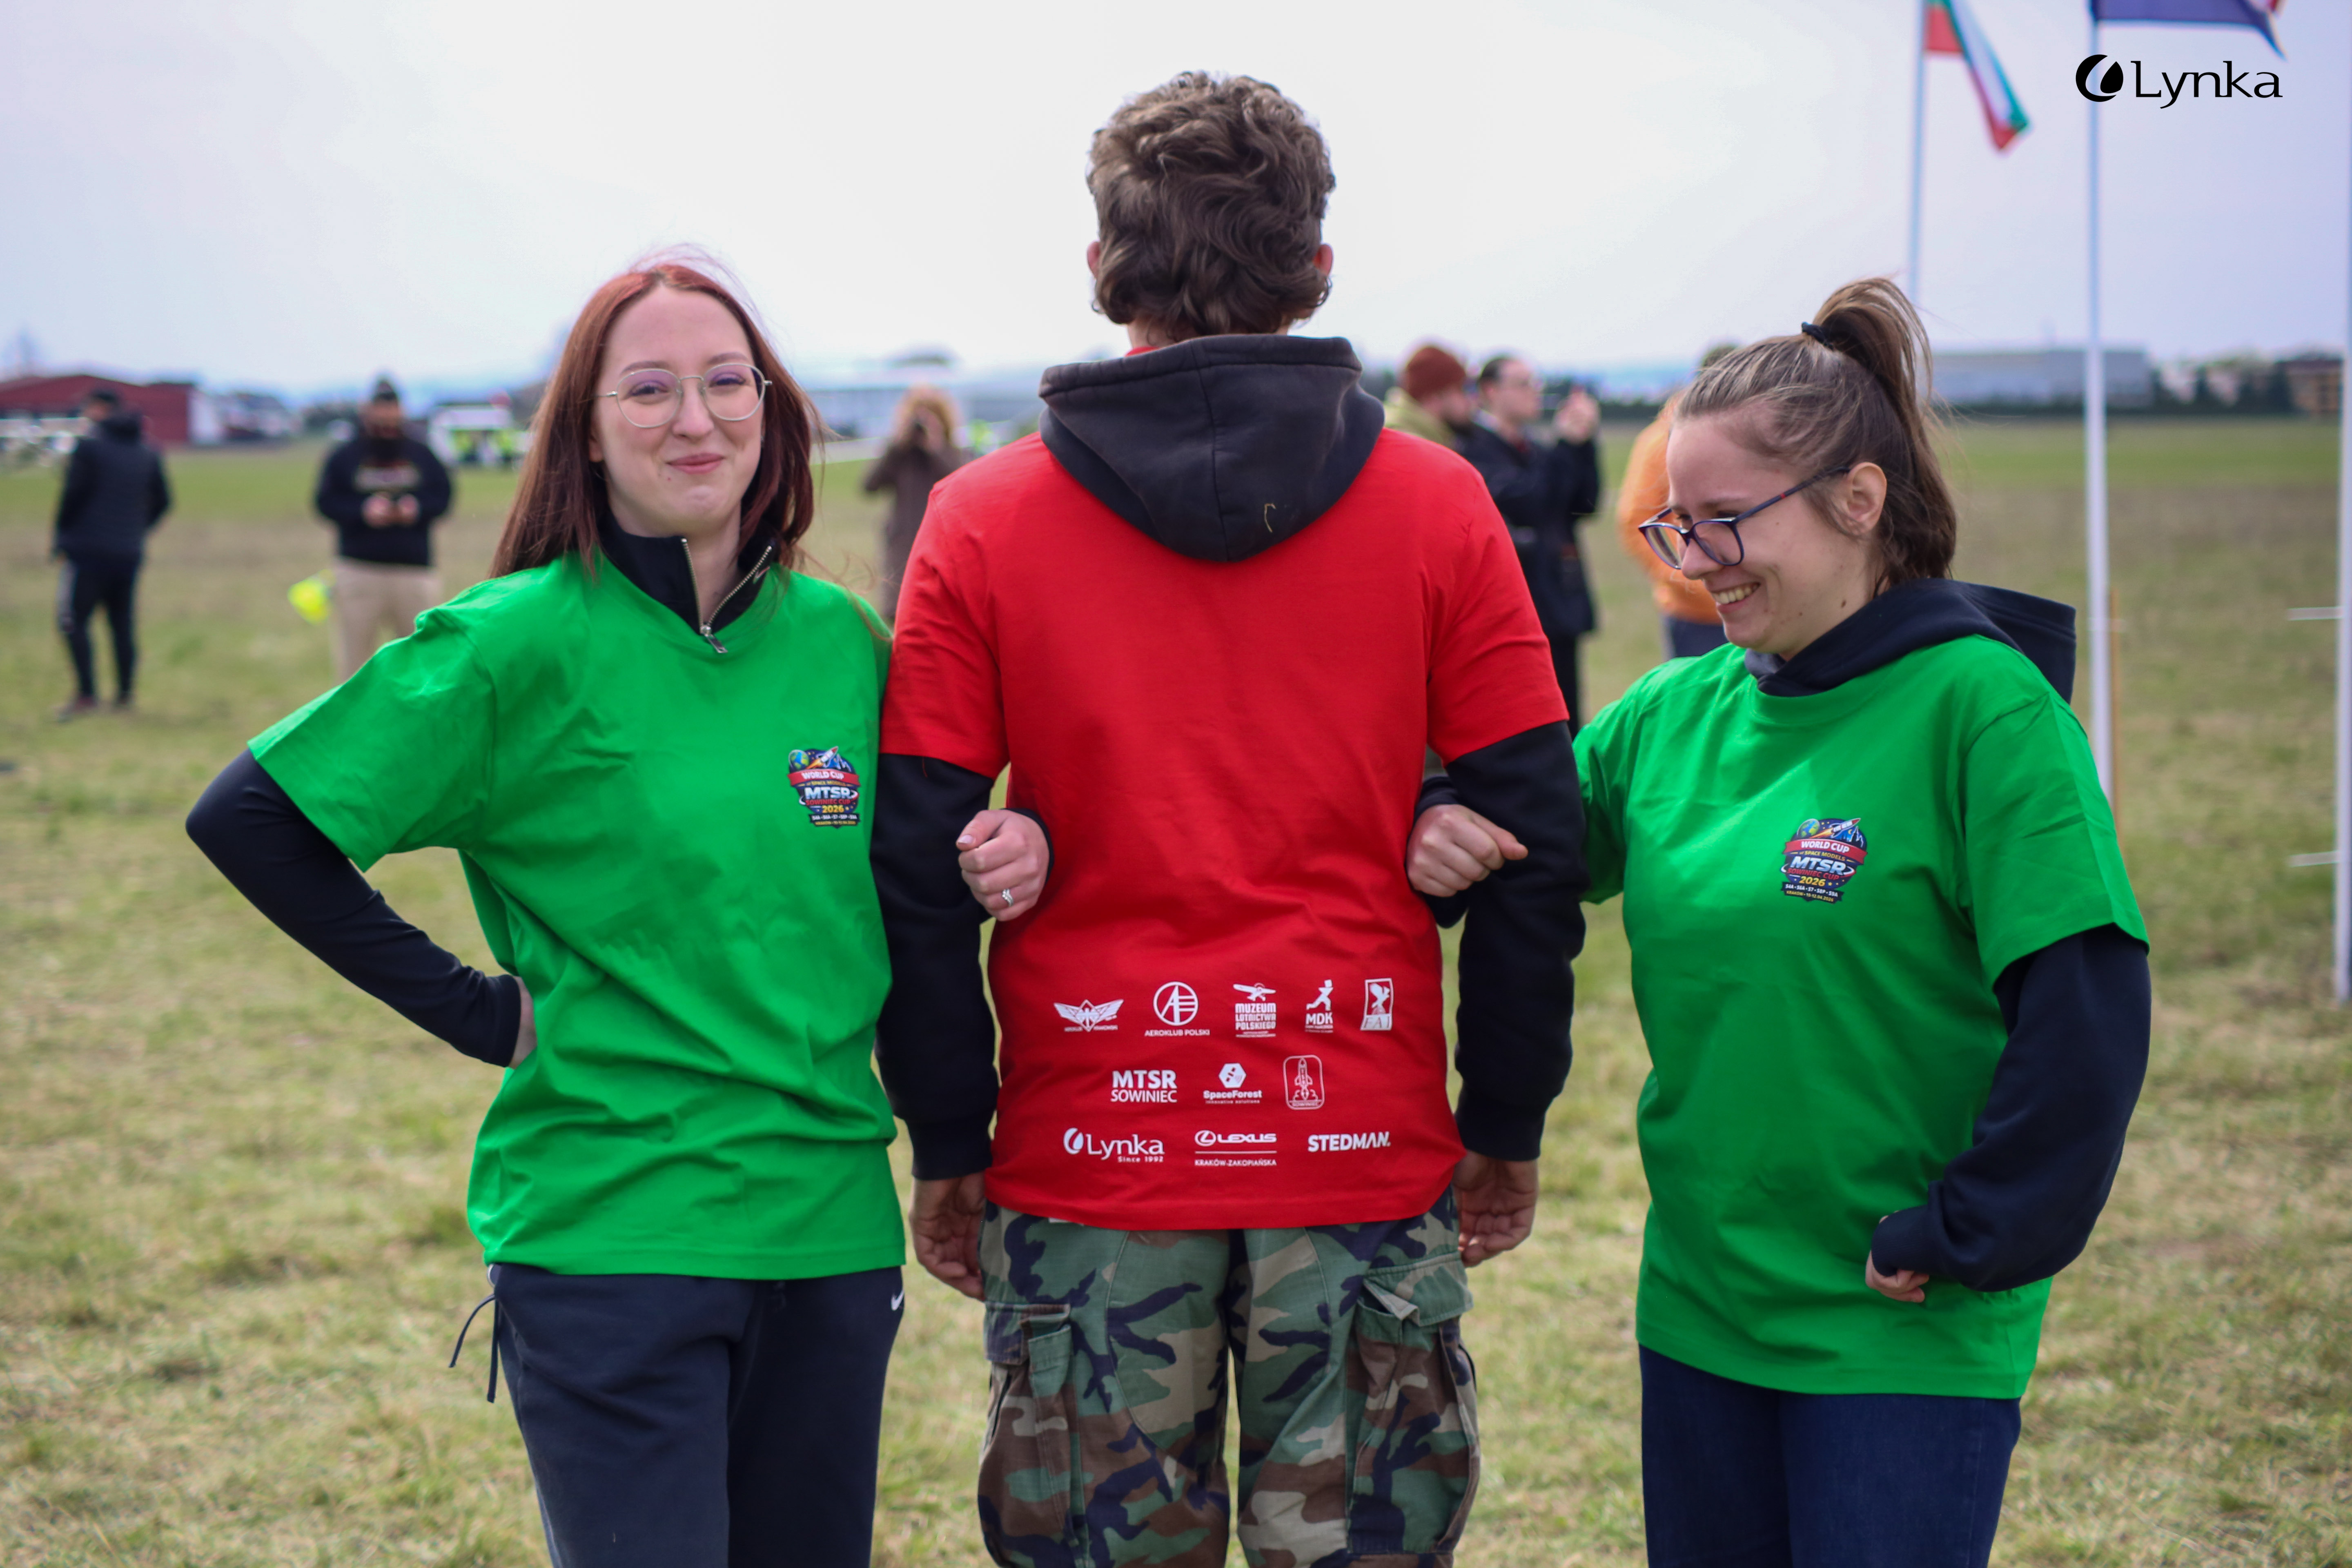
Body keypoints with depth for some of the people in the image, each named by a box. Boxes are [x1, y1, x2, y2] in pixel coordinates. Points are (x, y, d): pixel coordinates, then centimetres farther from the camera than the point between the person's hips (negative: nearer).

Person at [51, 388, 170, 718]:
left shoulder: (88, 446, -8)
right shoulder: (148, 454, 10)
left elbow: (74, 494, -11)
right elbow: (162, 502, 13)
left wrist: (60, 534, 1)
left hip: (89, 553, -6)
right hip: (129, 554, 6)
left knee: (74, 622, -3)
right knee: (124, 626, 11)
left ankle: (86, 695, -12)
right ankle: (124, 695, 13)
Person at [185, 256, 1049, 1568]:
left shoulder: (842, 635, 6)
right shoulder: (524, 640, -9)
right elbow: (248, 820, -7)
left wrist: (1014, 852, -3)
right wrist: (473, 1007, -8)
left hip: (831, 1222, 5)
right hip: (609, 1234, -5)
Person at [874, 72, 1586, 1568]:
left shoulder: (983, 519, -1)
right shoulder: (1437, 506, -1)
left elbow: (918, 867, -3)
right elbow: (1534, 841, 0)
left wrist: (948, 1141, 6)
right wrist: (1508, 1125, 9)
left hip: (1086, 1163, 0)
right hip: (1365, 1150, 0)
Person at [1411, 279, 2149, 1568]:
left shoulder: (1980, 707, -14)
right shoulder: (1678, 711, 4)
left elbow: (2085, 1019, -17)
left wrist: (1956, 1247, -14)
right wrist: (1441, 836, -11)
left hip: (1907, 1344, -6)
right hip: (1700, 1308, 6)